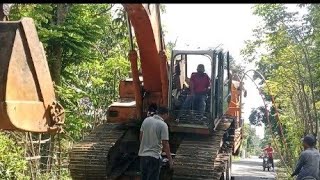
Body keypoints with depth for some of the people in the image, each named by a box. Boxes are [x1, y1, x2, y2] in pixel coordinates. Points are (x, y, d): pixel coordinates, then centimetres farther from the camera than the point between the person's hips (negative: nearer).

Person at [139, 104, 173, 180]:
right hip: (154, 156, -6)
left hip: (142, 154, 6)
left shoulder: (146, 120, 2)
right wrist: (170, 159, -9)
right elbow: (165, 144, -17)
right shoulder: (163, 125, -15)